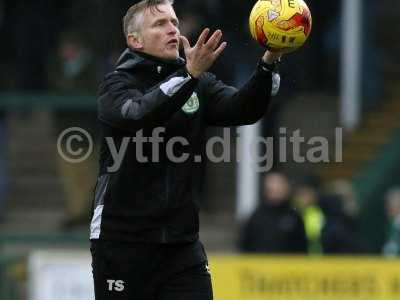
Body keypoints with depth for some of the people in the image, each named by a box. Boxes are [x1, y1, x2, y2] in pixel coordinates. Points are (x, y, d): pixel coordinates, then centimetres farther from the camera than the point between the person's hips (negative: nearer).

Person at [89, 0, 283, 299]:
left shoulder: (198, 84, 9)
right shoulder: (117, 85, -4)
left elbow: (244, 109, -8)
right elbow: (139, 115, -26)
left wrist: (269, 62, -26)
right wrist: (189, 75, -38)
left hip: (182, 241, 4)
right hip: (123, 241, -4)